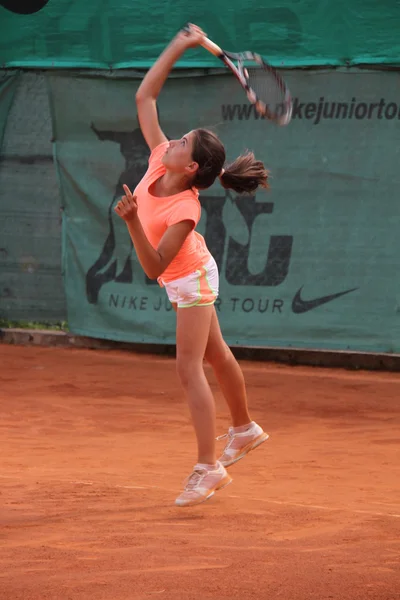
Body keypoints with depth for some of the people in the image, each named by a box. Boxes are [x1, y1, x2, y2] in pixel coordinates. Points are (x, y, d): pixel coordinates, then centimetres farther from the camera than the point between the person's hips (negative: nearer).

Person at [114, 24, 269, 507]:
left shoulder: (184, 211, -37)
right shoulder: (159, 160, -19)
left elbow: (153, 267, -39)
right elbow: (145, 96, -14)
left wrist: (132, 222, -51)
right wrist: (178, 47, -19)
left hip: (192, 282, -8)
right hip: (184, 281, 8)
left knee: (189, 369, -12)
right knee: (215, 355, 23)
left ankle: (208, 468, -9)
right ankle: (244, 430, 42)